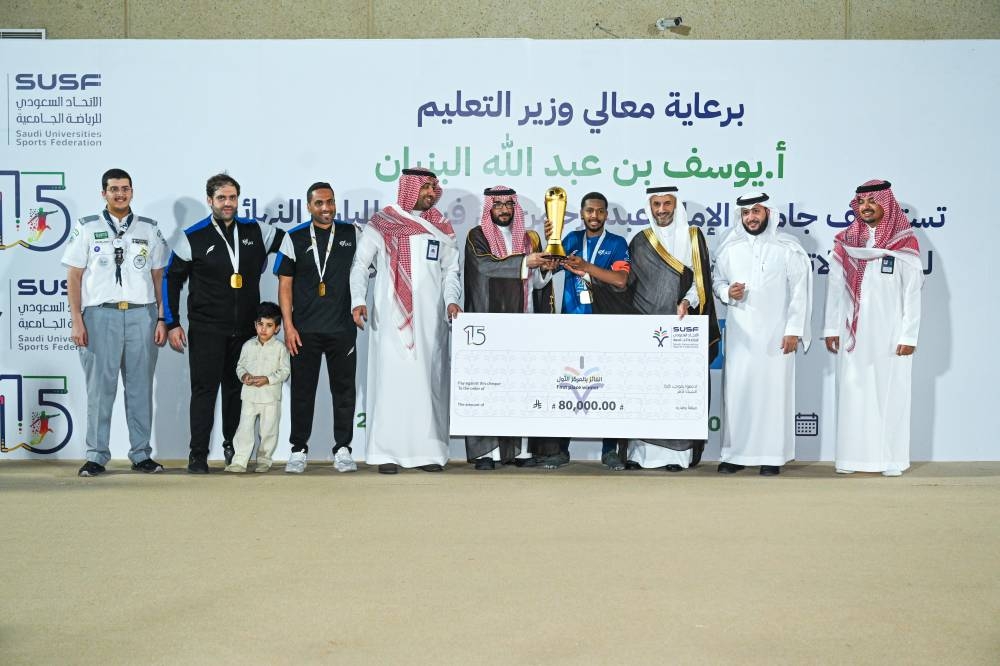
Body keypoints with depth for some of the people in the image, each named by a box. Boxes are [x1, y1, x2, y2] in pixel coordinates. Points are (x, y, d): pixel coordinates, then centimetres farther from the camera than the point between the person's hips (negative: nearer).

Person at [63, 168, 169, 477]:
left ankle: (141, 454, 10)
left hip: (141, 315, 2)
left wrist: (161, 319, 5)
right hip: (100, 314, -1)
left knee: (140, 388, 3)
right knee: (100, 388, -1)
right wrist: (76, 320, -3)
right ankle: (96, 456, 5)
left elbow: (159, 277, 12)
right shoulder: (87, 228, 8)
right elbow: (73, 277, 5)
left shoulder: (149, 229, 12)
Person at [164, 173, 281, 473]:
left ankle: (233, 446, 23)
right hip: (206, 330, -3)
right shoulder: (193, 237, -2)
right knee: (204, 389, -4)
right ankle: (198, 455, 0)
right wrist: (172, 324, 0)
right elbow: (172, 279, 4)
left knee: (238, 389, 11)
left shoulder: (256, 232, 4)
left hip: (245, 329, 3)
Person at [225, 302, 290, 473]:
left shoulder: (280, 347, -3)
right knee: (244, 428, -1)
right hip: (249, 395, 2)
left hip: (271, 396, -2)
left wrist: (267, 379, -17)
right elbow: (240, 365, 12)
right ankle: (239, 461, 1)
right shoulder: (248, 345, 6)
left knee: (268, 430, 6)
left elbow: (284, 370, -5)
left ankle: (264, 460, 19)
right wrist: (243, 375, -10)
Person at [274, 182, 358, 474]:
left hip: (342, 328, 1)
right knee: (302, 390, 4)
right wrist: (288, 326, -3)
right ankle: (299, 450, 12)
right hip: (305, 330, -1)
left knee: (344, 389, 3)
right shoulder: (294, 238, 4)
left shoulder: (352, 234, 7)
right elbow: (285, 284, 3)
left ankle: (342, 449, 11)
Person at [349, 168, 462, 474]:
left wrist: (452, 300, -3)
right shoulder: (381, 224, 5)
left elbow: (451, 269, 14)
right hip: (390, 318, -3)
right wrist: (358, 300, -9)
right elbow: (360, 264, 5)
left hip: (430, 320, 3)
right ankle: (387, 452, -2)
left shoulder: (441, 227, 13)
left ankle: (428, 451, 4)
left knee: (429, 381, 0)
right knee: (390, 380, -5)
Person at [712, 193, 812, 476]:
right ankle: (735, 453, 9)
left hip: (776, 334, -2)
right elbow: (716, 279, 17)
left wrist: (794, 330, -7)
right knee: (736, 390, 1)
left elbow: (800, 291, -1)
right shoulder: (729, 248, 8)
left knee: (773, 390, -1)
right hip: (739, 334, 3)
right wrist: (727, 292, -7)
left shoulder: (789, 248, 0)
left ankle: (772, 456, 5)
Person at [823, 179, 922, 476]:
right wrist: (831, 328, 5)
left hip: (889, 333, -3)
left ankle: (891, 459, 7)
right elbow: (835, 287, 9)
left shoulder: (903, 242, -2)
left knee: (890, 392, 0)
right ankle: (852, 457, 8)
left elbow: (912, 292, -3)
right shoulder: (846, 241, 7)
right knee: (852, 392, 2)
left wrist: (909, 336, -7)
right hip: (853, 332, 3)